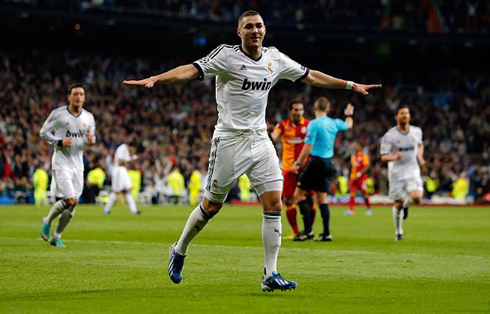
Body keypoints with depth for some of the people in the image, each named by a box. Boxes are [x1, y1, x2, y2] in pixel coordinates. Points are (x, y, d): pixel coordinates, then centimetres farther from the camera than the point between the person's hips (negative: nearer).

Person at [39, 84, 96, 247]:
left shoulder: (88, 117, 7)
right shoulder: (58, 114, -7)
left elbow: (91, 138, 17)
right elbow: (43, 132, -2)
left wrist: (91, 140, -8)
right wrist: (59, 142, -17)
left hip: (78, 164, 5)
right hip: (61, 162, -5)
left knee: (72, 205, 3)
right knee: (70, 200, -17)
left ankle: (56, 236, 19)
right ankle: (47, 221, 9)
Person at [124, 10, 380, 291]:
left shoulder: (275, 58, 8)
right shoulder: (227, 55, -9)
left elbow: (310, 76, 21)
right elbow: (191, 70, -20)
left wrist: (351, 85, 25)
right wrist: (154, 79, -35)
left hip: (260, 141, 5)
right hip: (229, 140, -5)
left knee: (274, 205, -6)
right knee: (211, 206, 3)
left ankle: (271, 275, -2)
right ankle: (179, 251, 27)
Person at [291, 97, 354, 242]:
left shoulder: (314, 124, -13)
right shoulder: (334, 123, 7)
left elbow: (308, 147, -16)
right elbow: (348, 125, 29)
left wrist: (298, 163, -7)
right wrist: (349, 115, 50)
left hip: (316, 162, -7)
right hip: (328, 163, 7)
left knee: (298, 194, 0)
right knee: (322, 198, 11)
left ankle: (308, 230, -8)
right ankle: (326, 233, 7)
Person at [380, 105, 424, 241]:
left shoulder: (416, 131, 3)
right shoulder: (389, 136, -7)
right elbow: (383, 156, -7)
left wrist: (420, 156, 5)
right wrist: (394, 157, -28)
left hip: (412, 171, 1)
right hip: (396, 173, -1)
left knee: (416, 197, -22)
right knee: (398, 204, 4)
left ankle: (406, 203, 15)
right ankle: (398, 232, 26)